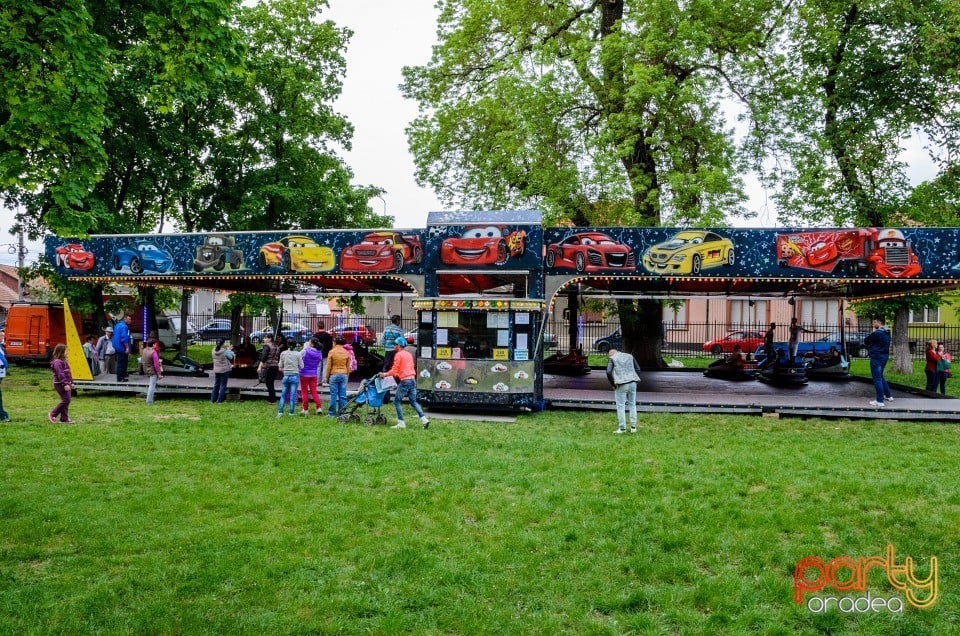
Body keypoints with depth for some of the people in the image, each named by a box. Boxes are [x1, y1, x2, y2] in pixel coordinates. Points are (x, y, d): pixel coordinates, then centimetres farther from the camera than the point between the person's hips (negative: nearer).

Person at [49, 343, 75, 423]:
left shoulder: (64, 361, 18)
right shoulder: (57, 362, -15)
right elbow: (60, 374, -23)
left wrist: (71, 383, 23)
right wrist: (65, 384, -27)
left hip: (67, 384, 10)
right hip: (60, 384, -10)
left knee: (66, 400, 9)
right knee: (66, 400, -12)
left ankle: (64, 418, 13)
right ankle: (52, 414, -1)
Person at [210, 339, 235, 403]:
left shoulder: (214, 350, -1)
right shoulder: (225, 351, -19)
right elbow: (231, 357, -5)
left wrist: (228, 349, 10)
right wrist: (229, 350, 7)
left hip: (216, 370, 5)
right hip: (224, 370, -5)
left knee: (216, 384, 15)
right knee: (223, 385, 4)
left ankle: (213, 399, 16)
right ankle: (219, 400, 4)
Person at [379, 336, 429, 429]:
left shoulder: (398, 355, -7)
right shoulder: (409, 354, 16)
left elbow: (394, 370, -9)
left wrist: (385, 374, 4)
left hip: (404, 381, -8)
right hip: (412, 379, 8)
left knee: (397, 401, 2)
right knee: (413, 401, 13)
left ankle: (401, 423, 0)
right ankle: (424, 419, 2)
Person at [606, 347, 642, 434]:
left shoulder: (612, 359, 1)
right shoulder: (630, 356, 14)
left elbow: (608, 372, -12)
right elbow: (638, 369, 11)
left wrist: (613, 384, -2)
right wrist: (634, 381, 15)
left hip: (621, 385, -4)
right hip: (632, 384, 4)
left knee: (621, 406, 3)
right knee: (632, 405, 14)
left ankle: (622, 428, 3)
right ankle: (633, 427, 15)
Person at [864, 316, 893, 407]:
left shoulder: (877, 333, -19)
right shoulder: (886, 333, 11)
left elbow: (866, 341, -10)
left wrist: (872, 332, 5)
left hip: (877, 357, -9)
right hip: (884, 355, 10)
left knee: (877, 379, -5)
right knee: (880, 376, 24)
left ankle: (880, 401, -5)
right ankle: (888, 395, 32)